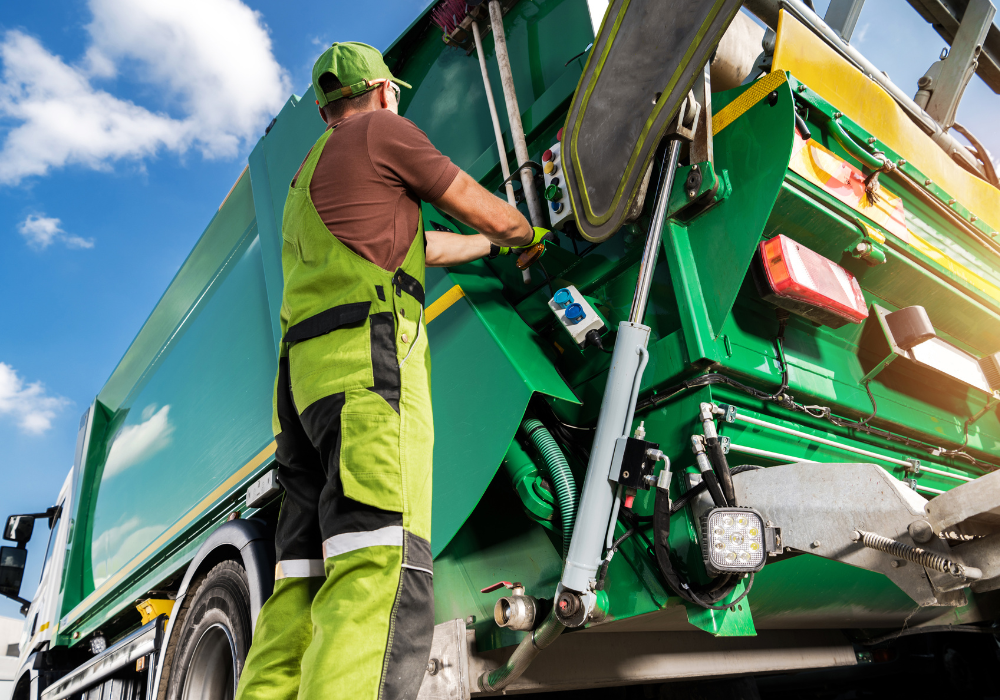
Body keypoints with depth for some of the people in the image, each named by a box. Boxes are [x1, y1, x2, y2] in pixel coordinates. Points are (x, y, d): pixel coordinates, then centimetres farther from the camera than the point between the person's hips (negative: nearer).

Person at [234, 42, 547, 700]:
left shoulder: (309, 177, 37)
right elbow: (492, 215, 12)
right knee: (381, 576, -21)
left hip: (305, 373, 9)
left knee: (304, 588, 2)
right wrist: (527, 236, 35)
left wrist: (492, 246, 54)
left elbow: (420, 245, 42)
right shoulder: (383, 131, 12)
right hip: (368, 356, -9)